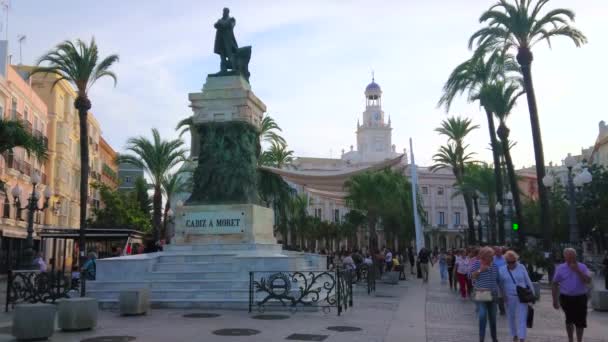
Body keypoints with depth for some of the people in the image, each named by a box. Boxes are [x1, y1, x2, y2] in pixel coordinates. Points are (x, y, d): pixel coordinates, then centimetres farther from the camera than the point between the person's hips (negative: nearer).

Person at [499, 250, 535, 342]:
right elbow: (500, 284, 4)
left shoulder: (521, 268, -2)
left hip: (522, 297, -1)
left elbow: (528, 281, 3)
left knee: (521, 318, -7)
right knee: (511, 317, 10)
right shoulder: (501, 270, -1)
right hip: (509, 297, 1)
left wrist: (533, 294, 6)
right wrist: (502, 295, -1)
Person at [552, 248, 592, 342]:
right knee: (570, 320, -2)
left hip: (580, 298, 1)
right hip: (566, 298, 0)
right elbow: (555, 284, 6)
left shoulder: (582, 267, 1)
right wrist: (555, 300, 2)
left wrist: (577, 270, -19)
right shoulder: (560, 268, 2)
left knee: (580, 322, 5)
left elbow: (588, 280, -12)